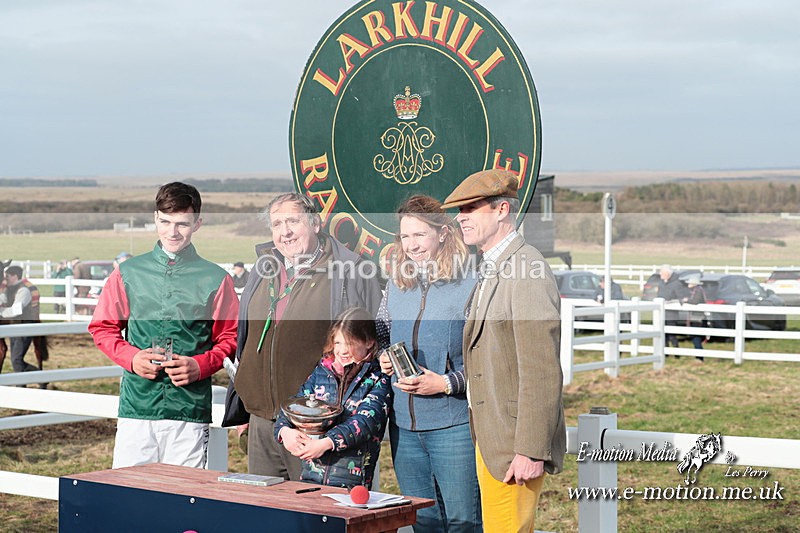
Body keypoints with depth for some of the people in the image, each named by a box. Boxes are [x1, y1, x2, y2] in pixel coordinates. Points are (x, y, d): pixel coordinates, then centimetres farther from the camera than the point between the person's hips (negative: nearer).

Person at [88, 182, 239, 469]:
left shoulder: (215, 280, 6)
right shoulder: (128, 273, 10)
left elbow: (230, 337, 9)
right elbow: (102, 327, 15)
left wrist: (200, 366, -9)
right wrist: (132, 357, -3)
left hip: (190, 411, -1)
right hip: (136, 406, 1)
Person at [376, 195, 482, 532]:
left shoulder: (471, 287, -8)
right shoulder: (397, 287, 11)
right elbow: (378, 337, 24)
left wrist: (445, 383, -19)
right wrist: (381, 360, 3)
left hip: (454, 424, -6)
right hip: (404, 425, 6)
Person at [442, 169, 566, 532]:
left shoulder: (526, 273, -17)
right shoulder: (492, 271, 16)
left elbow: (541, 372, -21)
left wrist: (531, 451, -22)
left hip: (515, 445, -10)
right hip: (489, 438, 10)